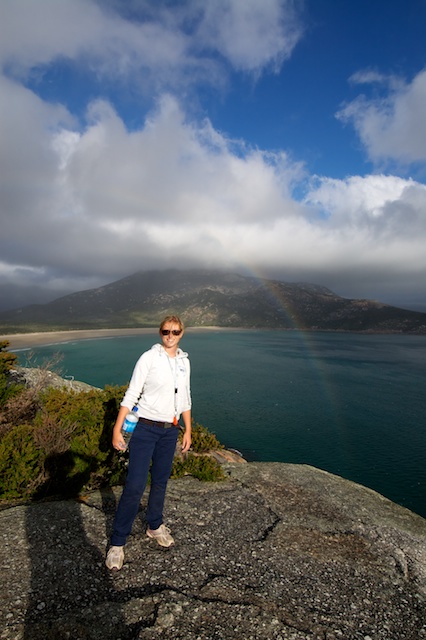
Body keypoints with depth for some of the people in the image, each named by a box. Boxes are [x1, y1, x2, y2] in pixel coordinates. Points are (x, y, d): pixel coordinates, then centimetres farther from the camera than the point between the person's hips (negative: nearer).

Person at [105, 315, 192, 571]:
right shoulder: (149, 358, -11)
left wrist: (188, 431, 13)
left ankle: (155, 526, 39)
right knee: (135, 485, -4)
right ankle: (118, 542, 14)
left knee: (161, 481, 17)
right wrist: (117, 428, -12)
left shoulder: (184, 361, 5)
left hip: (170, 430, 5)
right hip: (145, 427, -5)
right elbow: (131, 395, -10)